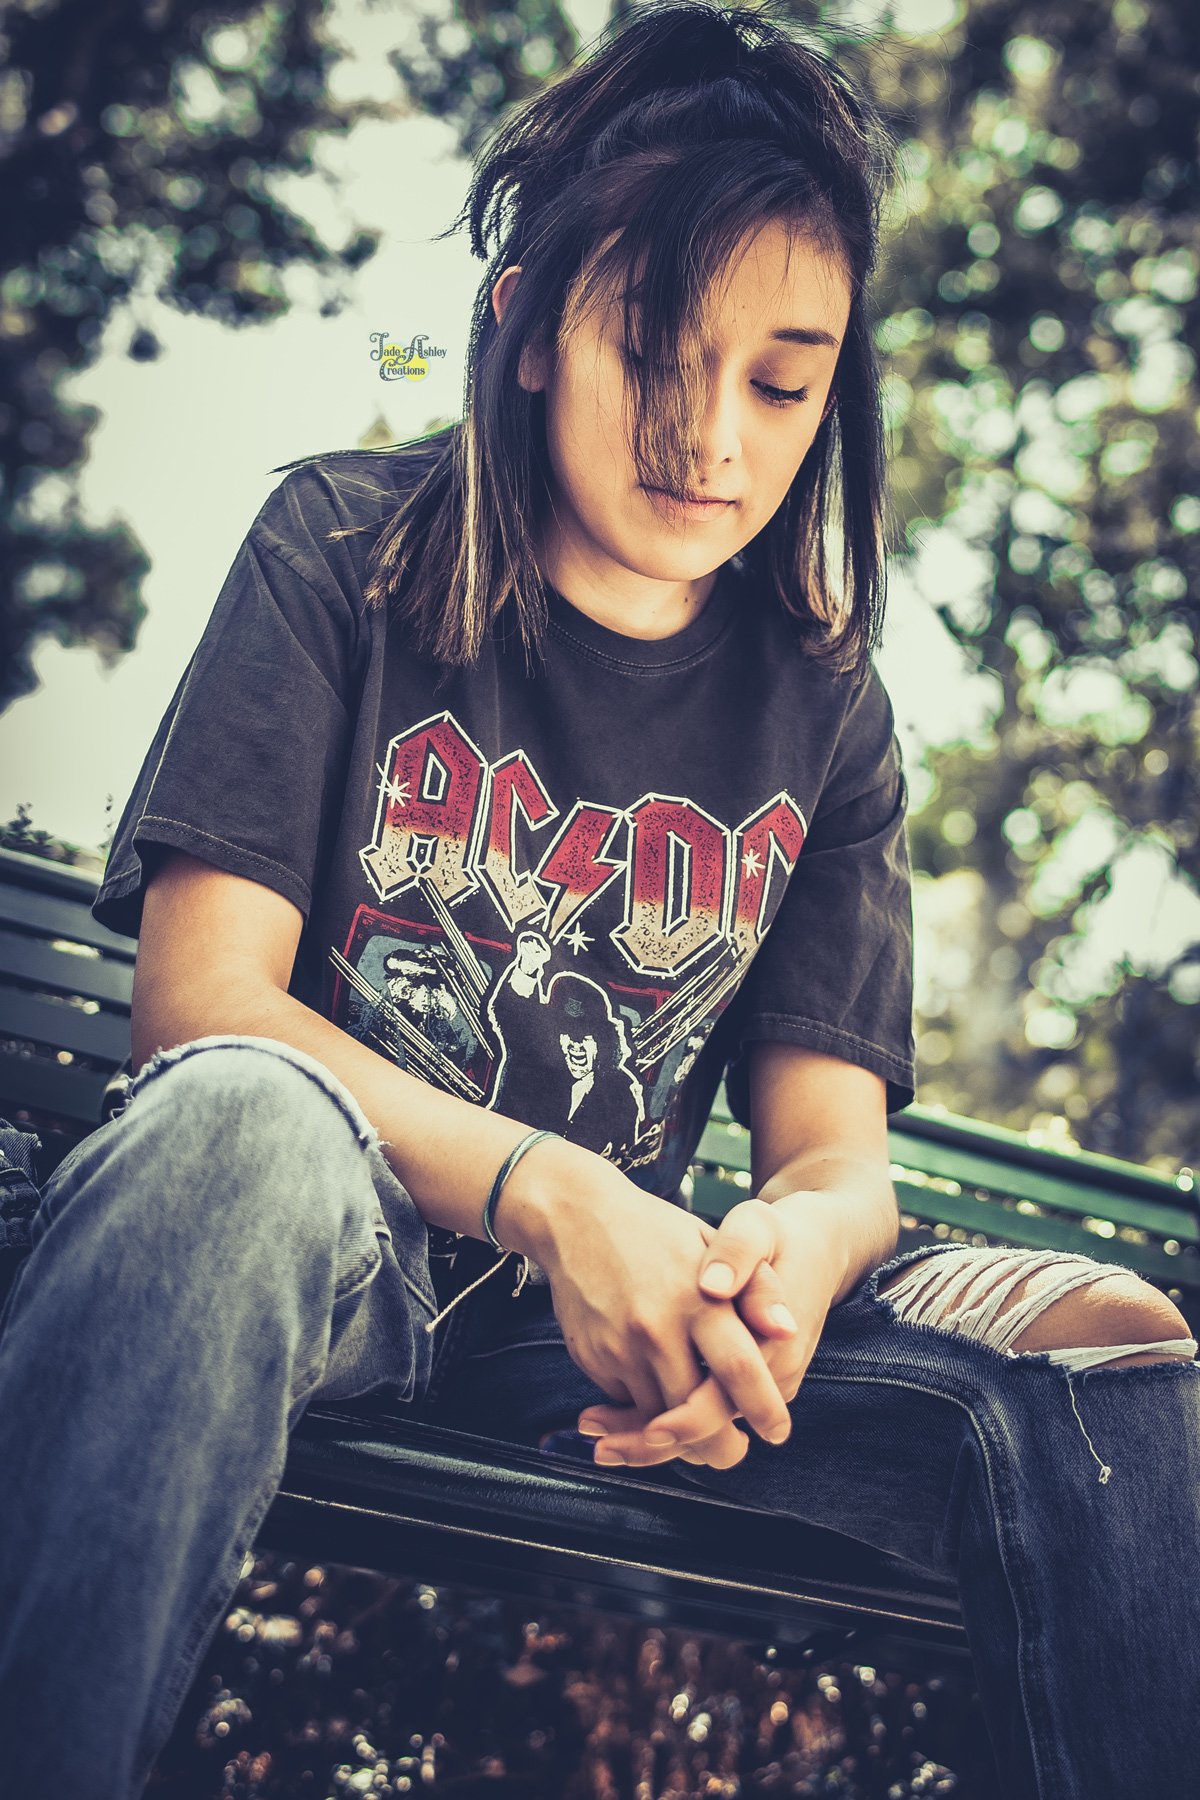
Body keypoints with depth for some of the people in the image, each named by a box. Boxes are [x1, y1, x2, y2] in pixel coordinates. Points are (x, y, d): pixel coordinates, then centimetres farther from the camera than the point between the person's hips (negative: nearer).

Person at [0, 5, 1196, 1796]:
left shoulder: (821, 710, 10)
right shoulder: (343, 553, 2)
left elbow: (835, 1135, 3)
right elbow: (203, 995, -9)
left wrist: (800, 1240, -24)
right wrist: (543, 1194, -24)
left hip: (620, 1302, 3)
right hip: (310, 1242, -2)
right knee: (245, 1119, -39)